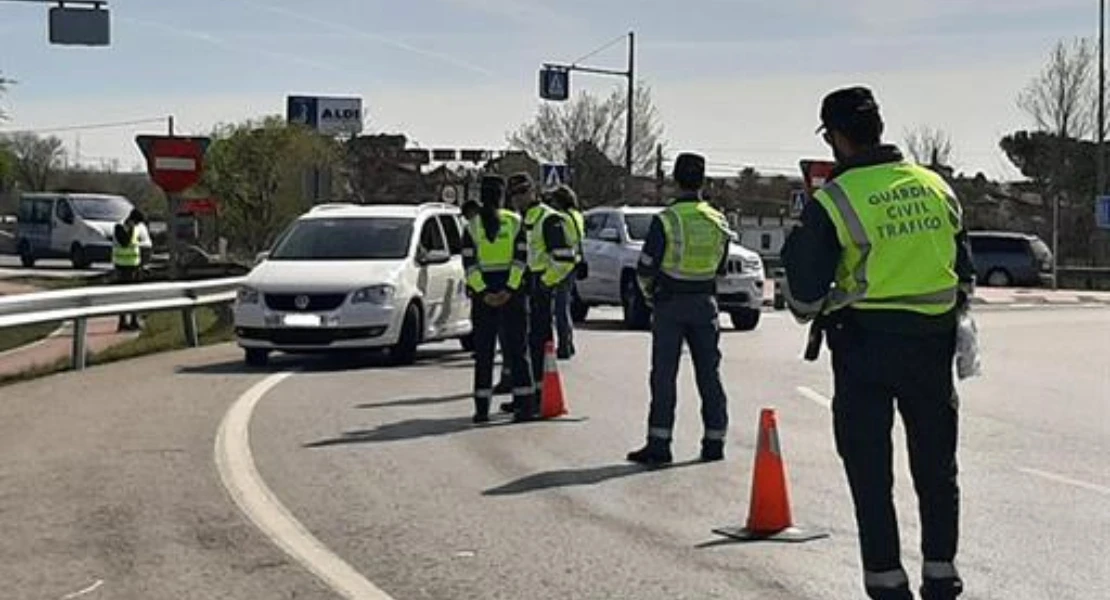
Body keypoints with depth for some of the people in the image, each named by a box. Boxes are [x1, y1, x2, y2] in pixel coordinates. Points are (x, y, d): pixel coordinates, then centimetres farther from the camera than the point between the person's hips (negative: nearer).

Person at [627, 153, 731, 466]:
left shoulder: (665, 220, -12)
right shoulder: (718, 221, 2)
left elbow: (645, 269, -9)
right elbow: (721, 267, 12)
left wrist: (649, 294, 9)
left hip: (670, 303, -4)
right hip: (705, 303, 4)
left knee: (664, 375, 0)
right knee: (709, 373, 9)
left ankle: (659, 443, -2)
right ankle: (714, 441, 12)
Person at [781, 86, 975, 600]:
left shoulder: (832, 201, -11)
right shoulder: (937, 187, 4)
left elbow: (804, 295, -9)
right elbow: (964, 274, 12)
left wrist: (810, 312, 12)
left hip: (864, 348, -4)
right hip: (932, 345, 4)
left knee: (870, 474, 6)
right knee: (936, 468, 16)